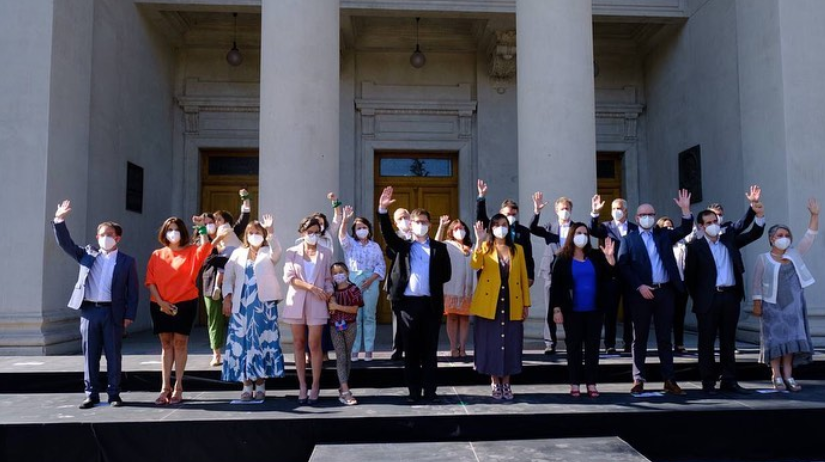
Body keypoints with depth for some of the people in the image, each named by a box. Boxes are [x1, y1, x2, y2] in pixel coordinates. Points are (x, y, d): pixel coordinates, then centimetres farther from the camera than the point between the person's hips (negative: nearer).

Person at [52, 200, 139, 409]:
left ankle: (114, 394, 13)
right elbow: (65, 243, 7)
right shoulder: (87, 254, 12)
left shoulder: (127, 262, 3)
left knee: (113, 355, 4)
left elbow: (132, 291, 1)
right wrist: (59, 221, -5)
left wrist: (129, 315, -6)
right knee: (90, 355, 7)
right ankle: (91, 394, 16)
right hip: (89, 311, 2)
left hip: (113, 313, -2)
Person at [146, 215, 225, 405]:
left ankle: (178, 387, 8)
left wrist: (201, 228, -21)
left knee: (180, 343, 2)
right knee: (166, 344, 7)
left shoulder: (191, 252, 3)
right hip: (160, 306, 2)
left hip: (184, 304, -2)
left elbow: (206, 247, -18)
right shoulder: (157, 255, 8)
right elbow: (150, 281, 2)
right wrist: (160, 302, -8)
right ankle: (165, 387, 10)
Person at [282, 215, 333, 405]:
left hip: (316, 304, -1)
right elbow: (288, 277, -6)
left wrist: (329, 291, -13)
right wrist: (311, 286, -14)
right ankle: (302, 387, 13)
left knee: (314, 345, -4)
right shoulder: (292, 252, 5)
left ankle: (315, 388, 5)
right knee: (299, 345, 5)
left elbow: (328, 278, 7)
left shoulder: (326, 253, 6)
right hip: (296, 302, 1)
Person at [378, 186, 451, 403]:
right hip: (407, 302, 0)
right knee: (411, 349, 6)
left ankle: (430, 390, 13)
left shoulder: (439, 248, 8)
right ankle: (414, 391, 13)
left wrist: (432, 283, -3)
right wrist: (383, 209, -19)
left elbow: (446, 274, 7)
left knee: (430, 348, 5)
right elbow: (388, 234, -7)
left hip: (431, 303, 0)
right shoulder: (403, 246, 8)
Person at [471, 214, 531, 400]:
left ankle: (506, 383, 18)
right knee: (491, 343, 2)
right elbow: (475, 265, -17)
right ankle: (495, 383, 15)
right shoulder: (485, 247, 4)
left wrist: (526, 303, 4)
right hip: (489, 304, -2)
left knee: (510, 343, 5)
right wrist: (479, 242, -27)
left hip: (512, 305, 2)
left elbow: (523, 277, 8)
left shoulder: (518, 249, 10)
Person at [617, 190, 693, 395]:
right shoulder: (629, 239, 3)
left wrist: (686, 209, -15)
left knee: (665, 338, 8)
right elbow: (623, 266, -5)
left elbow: (684, 230, 0)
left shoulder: (664, 235, 13)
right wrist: (639, 286, -13)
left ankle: (669, 380, 13)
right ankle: (638, 380, 11)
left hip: (664, 292, 3)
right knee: (639, 338, 5)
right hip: (641, 293, -2)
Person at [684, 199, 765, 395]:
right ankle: (708, 383, 10)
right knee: (707, 342, 2)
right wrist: (698, 299, 0)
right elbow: (689, 276, -1)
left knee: (728, 341, 11)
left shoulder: (729, 239, 11)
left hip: (731, 297, 4)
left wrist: (760, 215, -11)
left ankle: (729, 381, 19)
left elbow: (754, 234, 4)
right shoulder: (695, 246, -2)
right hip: (708, 299, -4)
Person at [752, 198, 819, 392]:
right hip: (773, 305, -3)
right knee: (775, 339, -3)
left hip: (793, 305, 3)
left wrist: (814, 216, -9)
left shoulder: (794, 255, 8)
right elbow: (757, 283, -2)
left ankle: (788, 375, 6)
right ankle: (776, 376, 1)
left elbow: (809, 237, 0)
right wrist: (757, 303, -9)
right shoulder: (763, 258, -2)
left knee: (791, 338, 2)